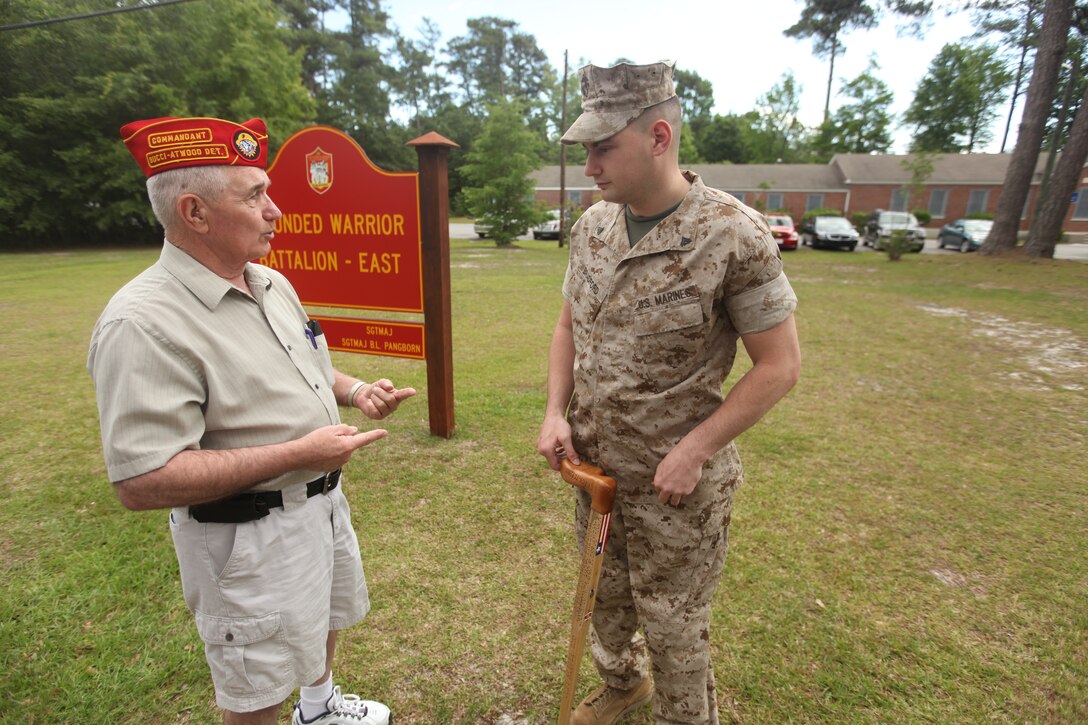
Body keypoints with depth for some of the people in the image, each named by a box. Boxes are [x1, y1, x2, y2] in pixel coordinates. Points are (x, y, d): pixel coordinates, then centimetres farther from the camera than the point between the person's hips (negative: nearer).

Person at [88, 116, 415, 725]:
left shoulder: (273, 284, 2)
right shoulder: (144, 324, -26)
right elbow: (142, 482, -29)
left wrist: (354, 391, -4)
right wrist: (299, 453, -30)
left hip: (322, 502, 9)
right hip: (249, 534, -8)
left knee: (325, 620, 32)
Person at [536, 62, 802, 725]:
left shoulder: (734, 234, -18)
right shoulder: (592, 224, 0)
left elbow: (780, 365, -14)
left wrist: (693, 451, -18)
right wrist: (556, 412, -2)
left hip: (675, 477, -6)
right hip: (593, 464, 6)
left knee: (672, 621, 14)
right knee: (605, 594, 25)